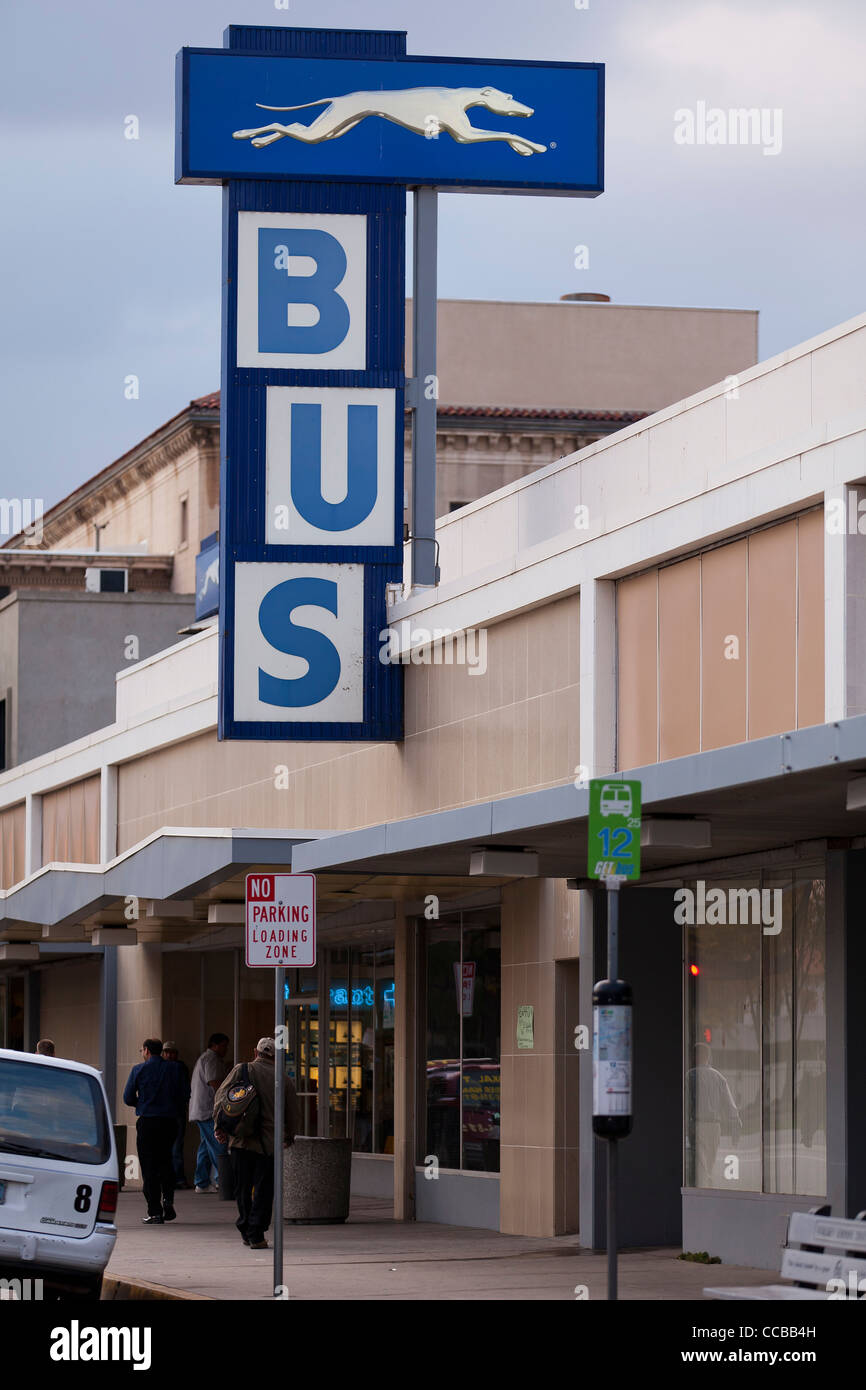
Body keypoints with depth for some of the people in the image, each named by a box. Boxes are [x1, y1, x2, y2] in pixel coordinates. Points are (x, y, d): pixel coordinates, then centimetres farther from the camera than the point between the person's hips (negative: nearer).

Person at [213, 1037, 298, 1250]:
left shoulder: (241, 1070, 1)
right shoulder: (283, 1079, 3)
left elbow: (221, 1097, -4)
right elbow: (292, 1113, 10)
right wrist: (289, 1137, 27)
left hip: (241, 1141, 0)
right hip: (268, 1143, 0)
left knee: (243, 1189, 13)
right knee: (263, 1190, 3)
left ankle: (245, 1230, 20)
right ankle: (256, 1235, -3)